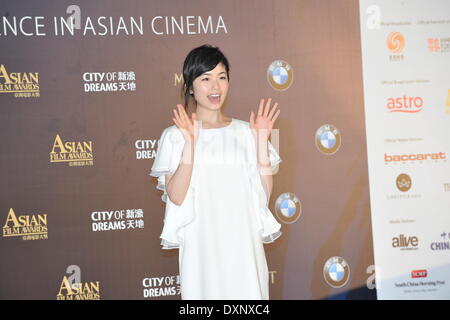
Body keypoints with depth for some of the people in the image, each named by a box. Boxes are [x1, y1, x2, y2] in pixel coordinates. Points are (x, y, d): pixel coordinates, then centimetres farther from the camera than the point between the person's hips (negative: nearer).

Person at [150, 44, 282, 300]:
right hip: (202, 247, -2)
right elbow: (175, 196, -10)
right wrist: (190, 144, -17)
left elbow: (264, 194, 3)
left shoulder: (245, 131, 8)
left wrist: (262, 140, -5)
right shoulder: (175, 135, 0)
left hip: (244, 243, 2)